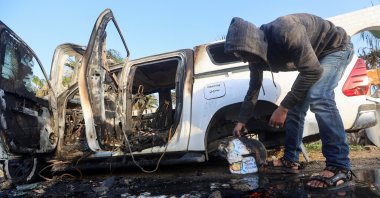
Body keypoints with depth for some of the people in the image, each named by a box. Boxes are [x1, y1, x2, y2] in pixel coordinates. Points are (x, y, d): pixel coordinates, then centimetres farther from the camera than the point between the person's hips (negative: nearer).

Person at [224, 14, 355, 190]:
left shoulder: (286, 32, -39)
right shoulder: (256, 53, -12)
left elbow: (313, 71, -35)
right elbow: (253, 88, 2)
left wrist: (283, 107, -33)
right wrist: (241, 121, 7)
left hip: (336, 47, -8)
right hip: (309, 57, 8)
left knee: (318, 97, -29)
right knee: (295, 105, -1)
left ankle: (339, 166, -25)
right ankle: (291, 160, 9)